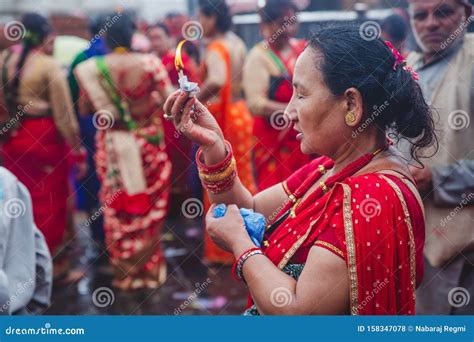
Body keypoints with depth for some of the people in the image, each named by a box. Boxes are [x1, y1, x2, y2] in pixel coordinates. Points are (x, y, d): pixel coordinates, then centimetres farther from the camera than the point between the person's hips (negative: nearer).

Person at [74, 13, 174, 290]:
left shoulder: (91, 69, -10)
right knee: (149, 206, 15)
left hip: (112, 147, 1)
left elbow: (85, 110, -1)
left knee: (117, 209, 14)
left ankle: (125, 273, 24)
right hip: (148, 144, -1)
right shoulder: (150, 63, -14)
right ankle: (150, 268, 25)